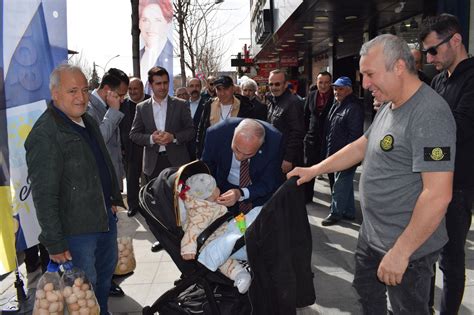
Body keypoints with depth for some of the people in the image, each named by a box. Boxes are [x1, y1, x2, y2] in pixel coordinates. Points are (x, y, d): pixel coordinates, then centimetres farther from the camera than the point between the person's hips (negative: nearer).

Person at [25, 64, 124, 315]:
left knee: (107, 270, 24)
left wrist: (114, 198, 20)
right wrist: (55, 244, -22)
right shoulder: (45, 135, -22)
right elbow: (44, 196, -23)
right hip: (77, 229, -9)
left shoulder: (88, 121, 7)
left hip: (106, 216, 9)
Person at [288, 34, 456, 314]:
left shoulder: (430, 114, -25)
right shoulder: (389, 107, 6)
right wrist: (314, 170, 13)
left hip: (409, 245, -9)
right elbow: (360, 146, 17)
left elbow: (438, 195, -28)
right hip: (372, 234, 9)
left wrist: (401, 252, -24)